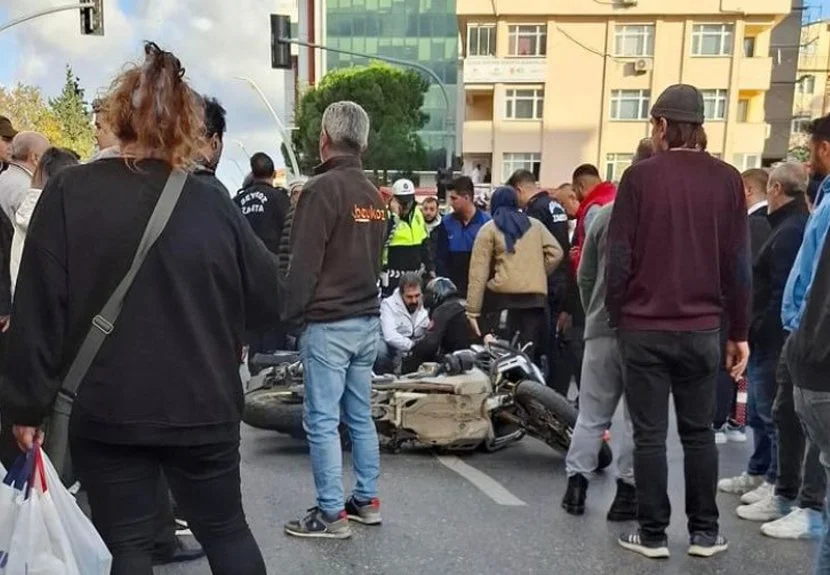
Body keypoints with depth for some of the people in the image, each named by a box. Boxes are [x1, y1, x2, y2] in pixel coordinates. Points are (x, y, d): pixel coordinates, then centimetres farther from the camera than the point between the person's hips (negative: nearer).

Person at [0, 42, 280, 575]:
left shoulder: (70, 194, -8)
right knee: (226, 530, 20)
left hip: (108, 411, 0)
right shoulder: (212, 202, -8)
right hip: (204, 407, 1)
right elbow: (270, 296, -2)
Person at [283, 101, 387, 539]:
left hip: (328, 323, -8)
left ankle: (331, 514, 2)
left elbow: (303, 262, -15)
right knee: (360, 416, 14)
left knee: (322, 421, -2)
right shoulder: (374, 195, 13)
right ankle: (367, 501, 21)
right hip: (367, 320, 8)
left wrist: (292, 313, -5)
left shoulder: (322, 188, -12)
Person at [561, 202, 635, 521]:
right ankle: (627, 491, 9)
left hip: (602, 329, 3)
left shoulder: (604, 215, 2)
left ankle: (576, 484, 13)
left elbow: (585, 275, 6)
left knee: (591, 413, 12)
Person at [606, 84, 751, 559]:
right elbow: (738, 263, 2)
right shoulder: (727, 179, 2)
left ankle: (653, 533, 11)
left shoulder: (641, 175, -5)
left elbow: (619, 255, -7)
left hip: (644, 326, -2)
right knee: (699, 432, 13)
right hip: (702, 327, 3)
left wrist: (616, 315, 4)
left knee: (650, 434, 5)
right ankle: (705, 532, 19)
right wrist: (740, 331, 8)